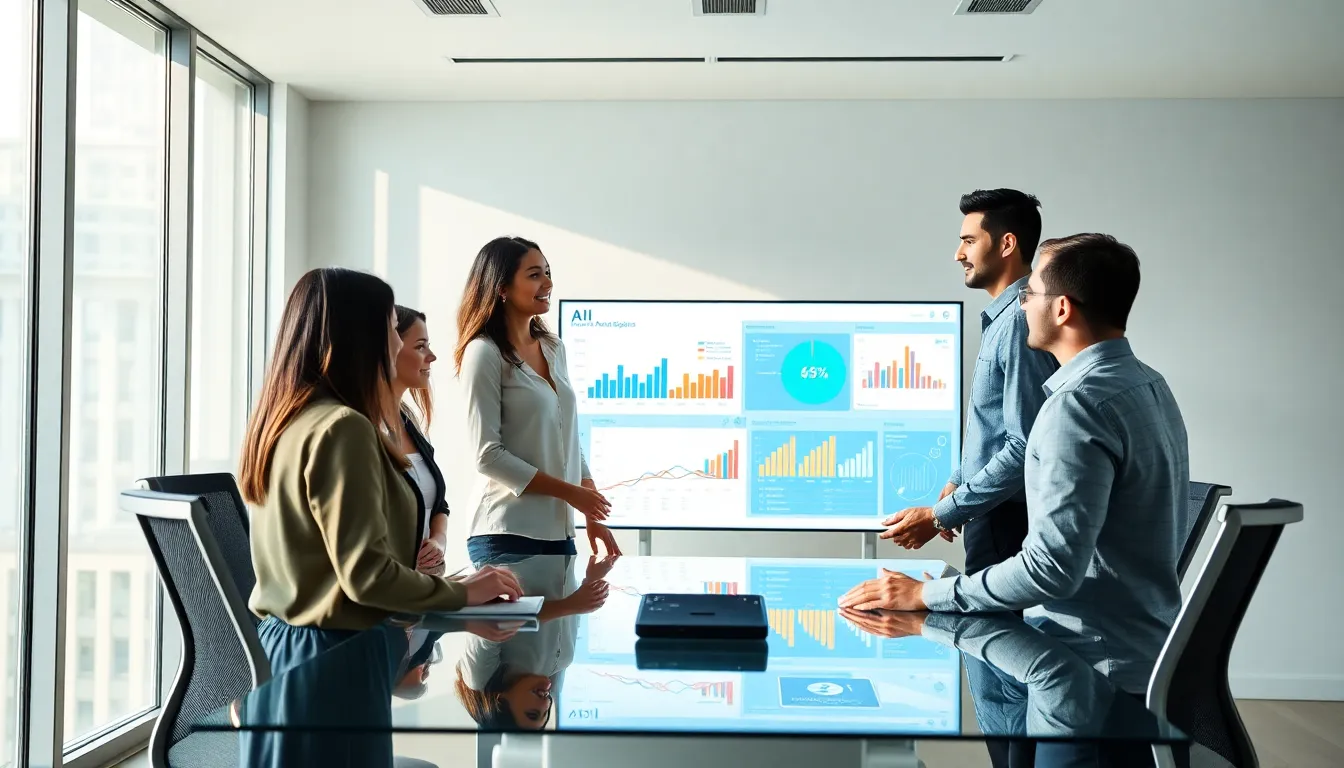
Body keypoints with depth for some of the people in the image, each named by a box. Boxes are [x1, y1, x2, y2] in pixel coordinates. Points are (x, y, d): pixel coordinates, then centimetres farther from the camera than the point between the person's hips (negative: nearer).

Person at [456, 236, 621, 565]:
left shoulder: (554, 349, 11)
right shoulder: (485, 353, -9)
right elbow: (488, 456, -13)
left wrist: (592, 515, 10)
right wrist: (570, 492, -12)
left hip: (559, 532, 7)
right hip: (507, 535, -6)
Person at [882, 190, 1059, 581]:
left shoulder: (1020, 322, -21)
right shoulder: (1000, 318, 10)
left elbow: (1025, 448, -25)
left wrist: (940, 515, -22)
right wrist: (956, 483, 13)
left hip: (1006, 525, -9)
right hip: (992, 517, 9)